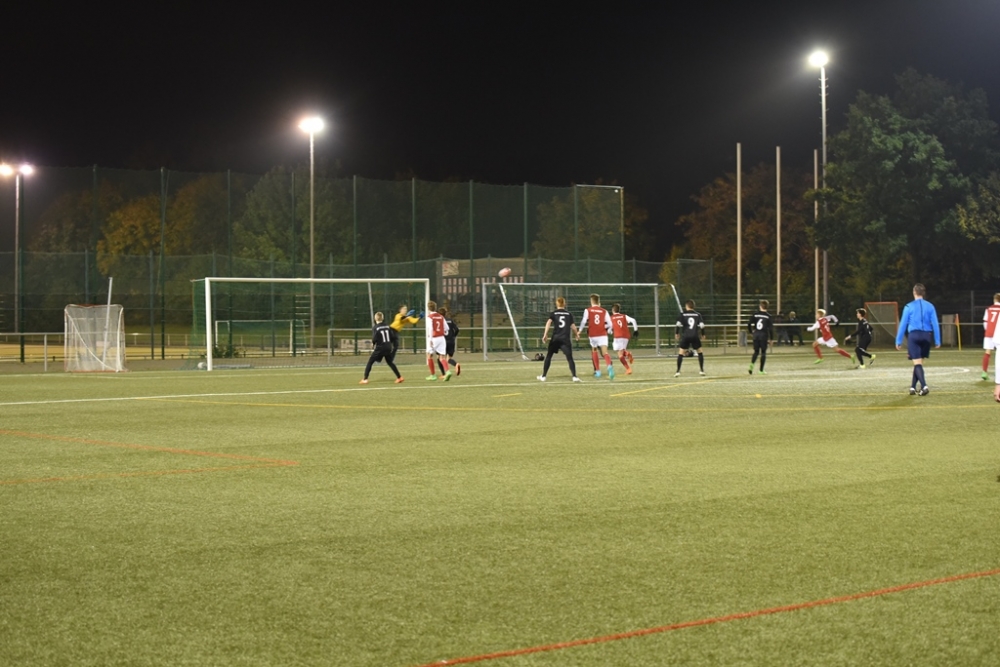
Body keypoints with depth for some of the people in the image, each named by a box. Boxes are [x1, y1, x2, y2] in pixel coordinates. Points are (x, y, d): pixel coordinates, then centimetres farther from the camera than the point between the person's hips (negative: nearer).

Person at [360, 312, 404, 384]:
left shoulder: (375, 328, -9)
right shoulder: (387, 326, 4)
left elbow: (374, 339, -15)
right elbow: (393, 337, 3)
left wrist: (373, 344, 5)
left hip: (380, 348, -5)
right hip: (388, 348, 5)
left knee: (370, 362, 4)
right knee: (390, 362, 23)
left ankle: (365, 379, -6)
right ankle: (399, 377, 20)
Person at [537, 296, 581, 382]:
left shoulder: (554, 313, 6)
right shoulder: (569, 314, 8)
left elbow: (548, 323, -10)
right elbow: (573, 327, 7)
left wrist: (545, 335, -16)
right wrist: (577, 335, 25)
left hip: (555, 338, 0)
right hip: (565, 339, 0)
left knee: (548, 356, 13)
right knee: (570, 358, -4)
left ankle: (543, 376, 15)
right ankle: (574, 377, -18)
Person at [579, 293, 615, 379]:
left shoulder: (588, 310, 3)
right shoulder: (604, 311, 7)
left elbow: (584, 322, -8)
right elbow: (609, 324, 3)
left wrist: (580, 330, 6)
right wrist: (608, 331, 23)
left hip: (592, 335, 0)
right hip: (603, 334, 0)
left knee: (594, 352, 21)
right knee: (605, 352, -11)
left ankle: (597, 371, 23)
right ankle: (610, 366, -41)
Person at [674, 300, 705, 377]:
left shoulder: (682, 314, 3)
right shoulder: (698, 314, 7)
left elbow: (679, 324, -6)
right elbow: (702, 325, 0)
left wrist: (676, 333, 6)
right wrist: (703, 334, 13)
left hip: (685, 336, -1)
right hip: (695, 336, 1)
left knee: (680, 353, 2)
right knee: (700, 352, 18)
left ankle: (678, 371, -8)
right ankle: (702, 370, 15)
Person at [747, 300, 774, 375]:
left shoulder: (755, 314, 0)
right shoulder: (768, 316, -6)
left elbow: (749, 324, 0)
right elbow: (771, 328, -8)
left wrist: (751, 332, 17)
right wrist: (771, 339, -3)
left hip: (756, 335, 2)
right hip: (764, 335, -2)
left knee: (756, 351, 14)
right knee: (763, 352, 7)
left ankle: (751, 365, -11)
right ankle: (761, 370, 8)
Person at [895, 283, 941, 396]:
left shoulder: (909, 307, -3)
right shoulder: (930, 306, 4)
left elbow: (903, 324, -2)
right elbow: (935, 324, 2)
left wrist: (898, 341, 3)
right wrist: (937, 341, 7)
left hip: (914, 335, -3)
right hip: (926, 336, 3)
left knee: (917, 363, -5)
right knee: (919, 362, 16)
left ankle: (924, 386, -22)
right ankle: (913, 387, 21)